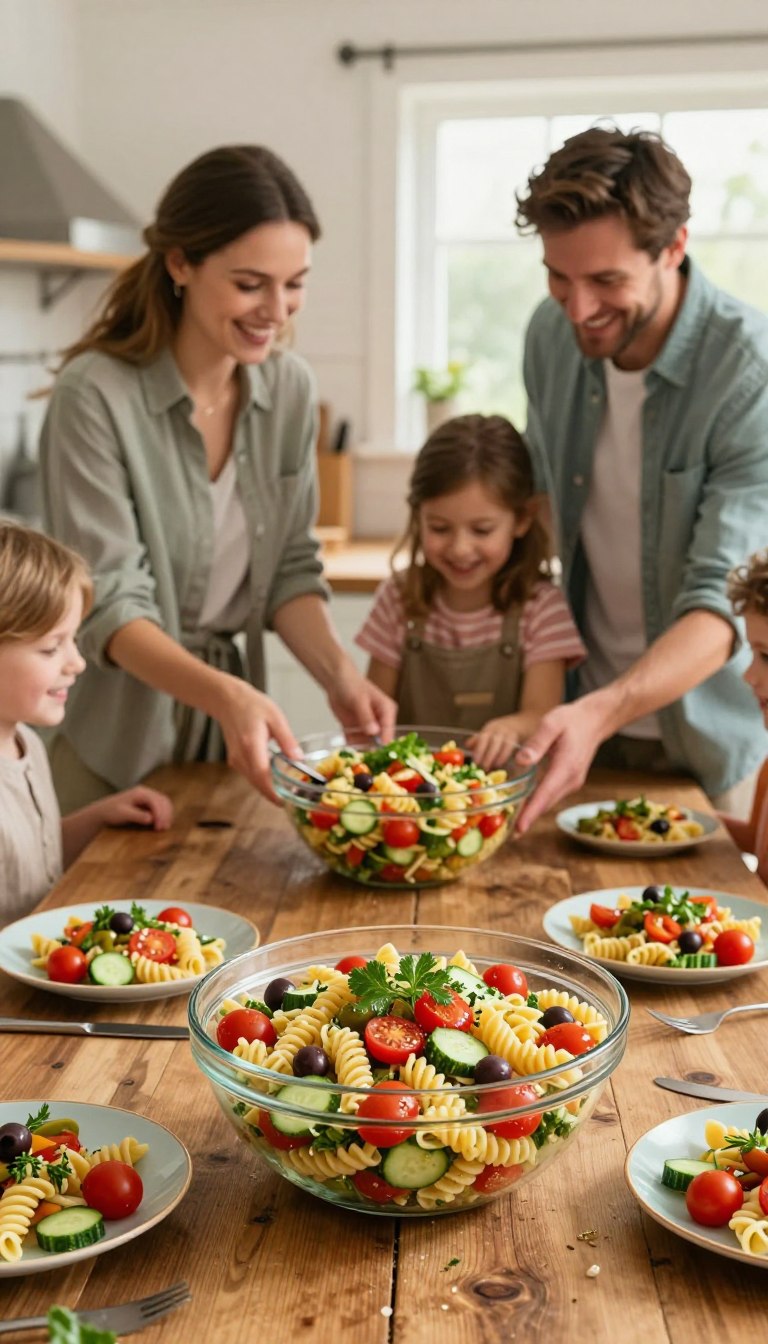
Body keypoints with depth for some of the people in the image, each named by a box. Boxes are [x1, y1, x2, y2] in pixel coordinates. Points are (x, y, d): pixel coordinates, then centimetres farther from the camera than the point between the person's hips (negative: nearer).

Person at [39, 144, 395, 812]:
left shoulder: (290, 387, -3)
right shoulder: (95, 394, -20)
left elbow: (290, 567, 1)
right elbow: (108, 607, -21)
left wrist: (339, 674, -16)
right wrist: (222, 694, -36)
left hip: (225, 715, 5)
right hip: (108, 741, -5)